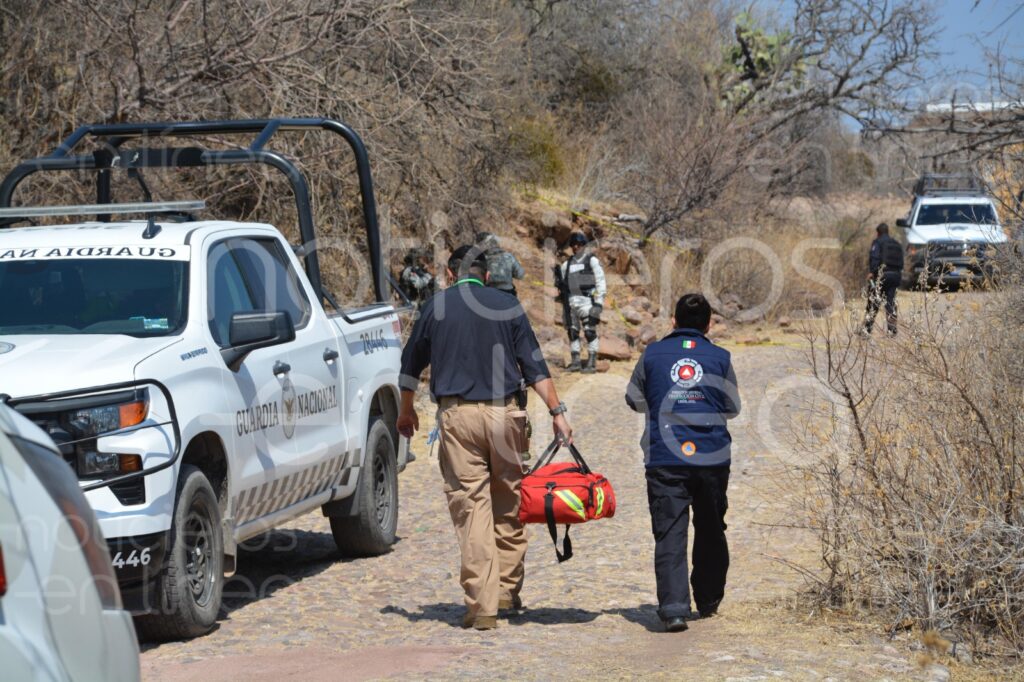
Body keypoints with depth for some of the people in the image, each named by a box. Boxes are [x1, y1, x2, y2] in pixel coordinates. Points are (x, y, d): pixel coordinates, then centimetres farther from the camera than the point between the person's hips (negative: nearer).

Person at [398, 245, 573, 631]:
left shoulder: (436, 307, 6)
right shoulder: (507, 306, 7)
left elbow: (411, 364, 15)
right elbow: (534, 364, 1)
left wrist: (406, 412, 29)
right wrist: (557, 411, 3)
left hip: (457, 414, -1)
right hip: (505, 412, 1)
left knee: (470, 506, -2)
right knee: (509, 504, 14)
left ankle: (482, 606, -6)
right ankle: (508, 591, 20)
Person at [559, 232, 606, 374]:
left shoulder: (592, 261, 0)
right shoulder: (568, 264, 16)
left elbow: (601, 282, -4)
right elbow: (562, 282, 19)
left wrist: (599, 302, -11)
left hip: (586, 301, -6)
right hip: (571, 302, 6)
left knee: (590, 332, -7)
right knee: (573, 332, 6)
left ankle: (592, 363, -5)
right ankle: (575, 362, 13)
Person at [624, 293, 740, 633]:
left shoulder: (653, 354, 3)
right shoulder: (720, 358, 4)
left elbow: (634, 400, 15)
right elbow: (732, 408, 13)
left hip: (664, 460, -1)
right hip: (712, 459, 1)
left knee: (669, 533, -4)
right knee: (710, 532, 18)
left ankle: (674, 606, -16)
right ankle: (708, 600, 28)